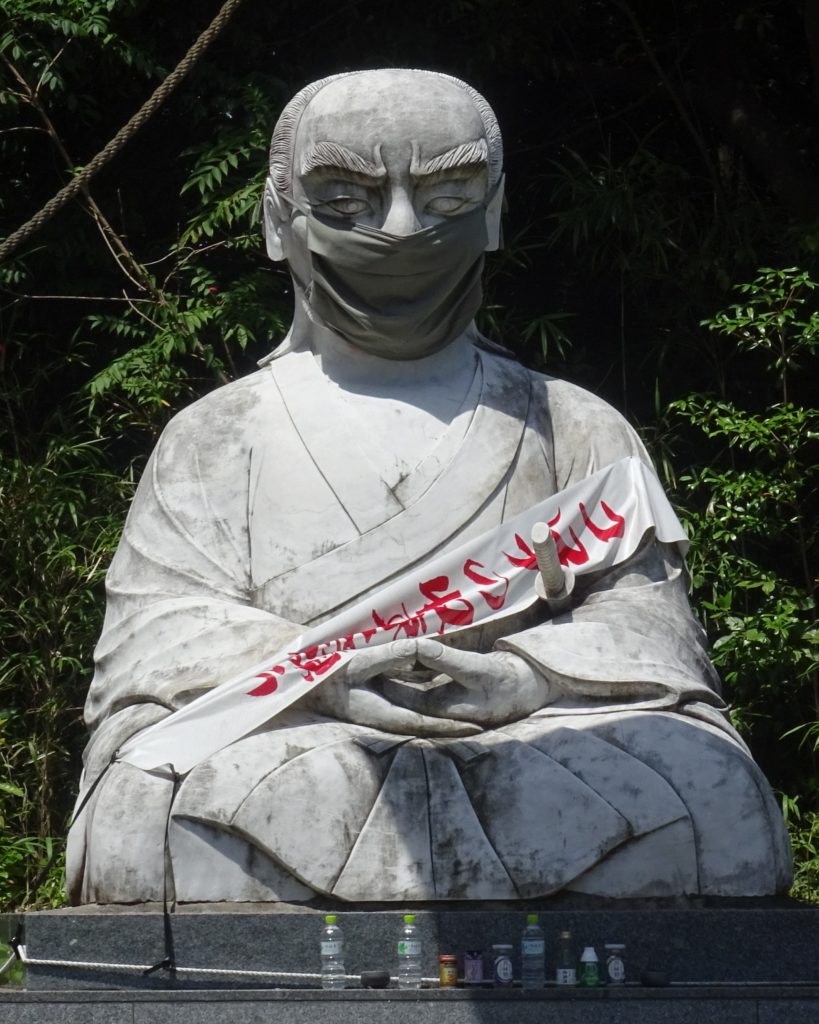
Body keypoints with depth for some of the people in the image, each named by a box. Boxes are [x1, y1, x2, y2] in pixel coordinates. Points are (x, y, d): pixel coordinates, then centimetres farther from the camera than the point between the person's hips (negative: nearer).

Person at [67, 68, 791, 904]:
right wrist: (321, 677, -16)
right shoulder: (212, 436, 19)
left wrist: (529, 676, -14)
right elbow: (156, 636, 5)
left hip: (529, 753, 1)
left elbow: (646, 625, 9)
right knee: (158, 813, -36)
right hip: (285, 750, -1)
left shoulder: (574, 430, 21)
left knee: (707, 796, -32)